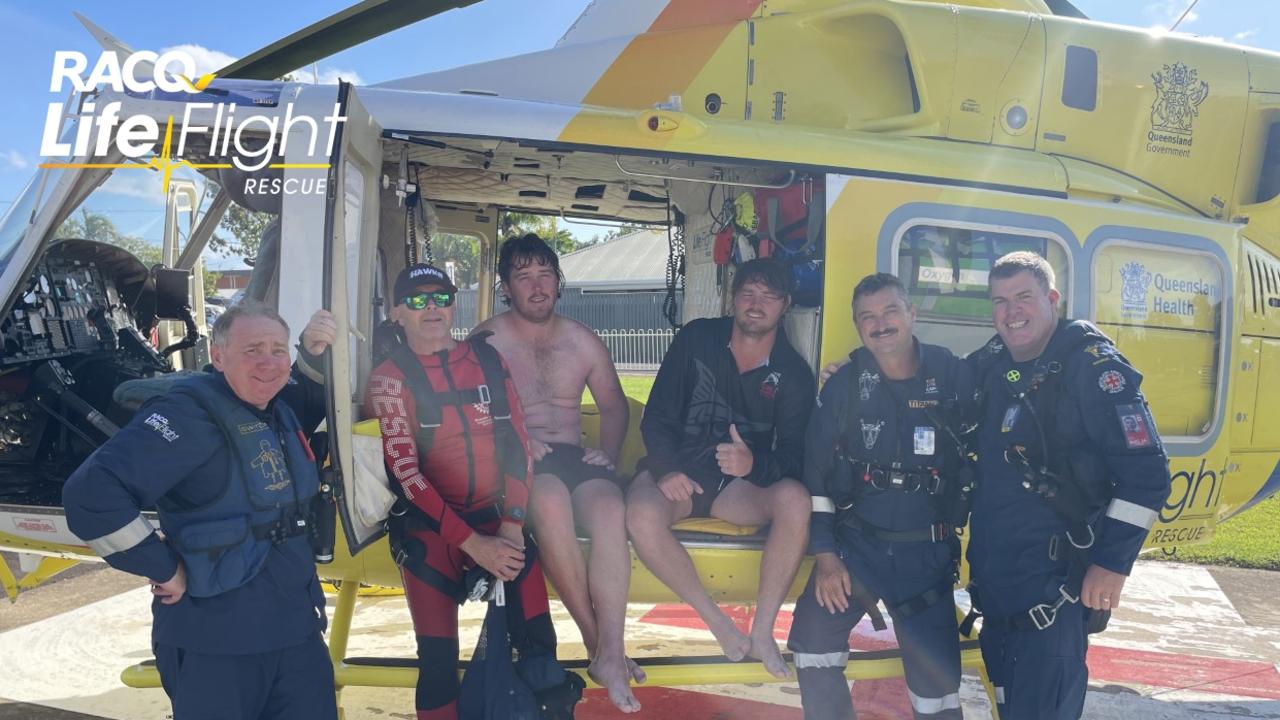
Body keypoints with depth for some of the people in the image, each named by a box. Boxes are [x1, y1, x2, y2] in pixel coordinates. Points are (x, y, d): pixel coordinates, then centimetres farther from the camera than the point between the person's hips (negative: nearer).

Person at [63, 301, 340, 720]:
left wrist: (315, 354, 8)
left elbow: (316, 405, 30)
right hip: (213, 645, -7)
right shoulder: (189, 415, -18)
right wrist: (164, 568, -19)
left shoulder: (279, 410, 6)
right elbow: (91, 493, -25)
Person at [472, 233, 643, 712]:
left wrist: (609, 452, 6)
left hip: (573, 456, 3)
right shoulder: (486, 340, 5)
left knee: (610, 507, -31)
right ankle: (595, 641, -26)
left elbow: (614, 406, 24)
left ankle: (611, 655, -33)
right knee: (550, 502, -38)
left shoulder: (583, 341, 16)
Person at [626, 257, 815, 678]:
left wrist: (754, 464, -31)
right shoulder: (697, 339, -1)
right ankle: (718, 623, -14)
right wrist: (666, 469, -20)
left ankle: (762, 632, -17)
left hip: (742, 483, 1)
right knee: (641, 515, -34)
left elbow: (793, 456, -8)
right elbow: (657, 416, -2)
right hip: (678, 472, 0)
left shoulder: (793, 373, 0)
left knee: (795, 499, -32)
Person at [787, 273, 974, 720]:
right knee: (812, 637, -13)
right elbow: (816, 471, 0)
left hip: (928, 552, -1)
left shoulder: (955, 377, -5)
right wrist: (824, 554, -5)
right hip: (856, 541, 1)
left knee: (937, 678, -2)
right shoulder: (844, 385, -1)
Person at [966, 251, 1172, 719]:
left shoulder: (1091, 367, -12)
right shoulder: (990, 366, 8)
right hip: (992, 580, 7)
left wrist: (1112, 563, -17)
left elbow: (1146, 474, -15)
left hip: (1053, 587, -7)